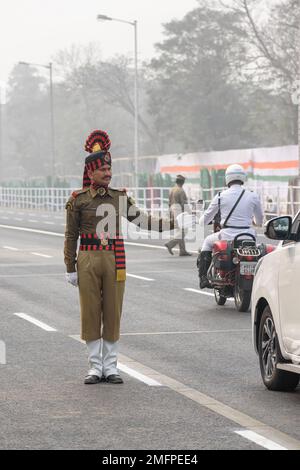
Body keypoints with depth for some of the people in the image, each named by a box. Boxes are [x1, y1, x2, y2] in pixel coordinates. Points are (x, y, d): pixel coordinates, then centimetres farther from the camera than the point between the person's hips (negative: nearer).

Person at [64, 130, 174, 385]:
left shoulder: (120, 197, 7)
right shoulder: (78, 199, 0)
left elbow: (142, 220, 5)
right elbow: (71, 236, 1)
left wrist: (174, 223, -5)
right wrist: (71, 268, -2)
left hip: (115, 261, 2)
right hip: (88, 261, -2)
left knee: (113, 313, 4)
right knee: (91, 313, 2)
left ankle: (111, 366, 12)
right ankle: (95, 366, 11)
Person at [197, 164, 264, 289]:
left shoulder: (221, 196, -2)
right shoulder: (253, 196, 0)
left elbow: (207, 216, 10)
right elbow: (260, 220, 13)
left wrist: (201, 222, 34)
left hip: (227, 238, -1)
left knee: (207, 242, 29)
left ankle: (204, 277, 22)